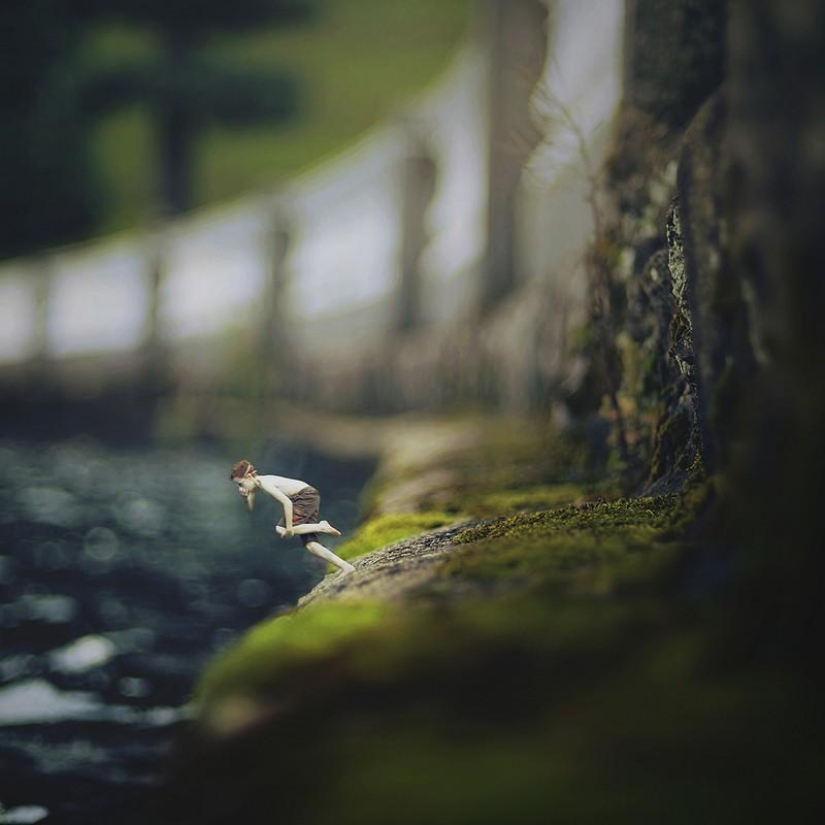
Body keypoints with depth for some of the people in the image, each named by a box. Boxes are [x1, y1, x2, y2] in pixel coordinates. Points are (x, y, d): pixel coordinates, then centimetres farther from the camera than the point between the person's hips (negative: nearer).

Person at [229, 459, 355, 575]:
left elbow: (287, 502, -27)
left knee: (281, 530, -16)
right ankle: (346, 567, -7)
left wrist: (289, 527, -24)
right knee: (310, 543, -2)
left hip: (306, 495, -9)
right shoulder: (256, 484, 8)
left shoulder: (265, 483, -20)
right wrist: (246, 497, -3)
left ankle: (321, 527, -9)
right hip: (308, 498, 9)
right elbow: (251, 508, 17)